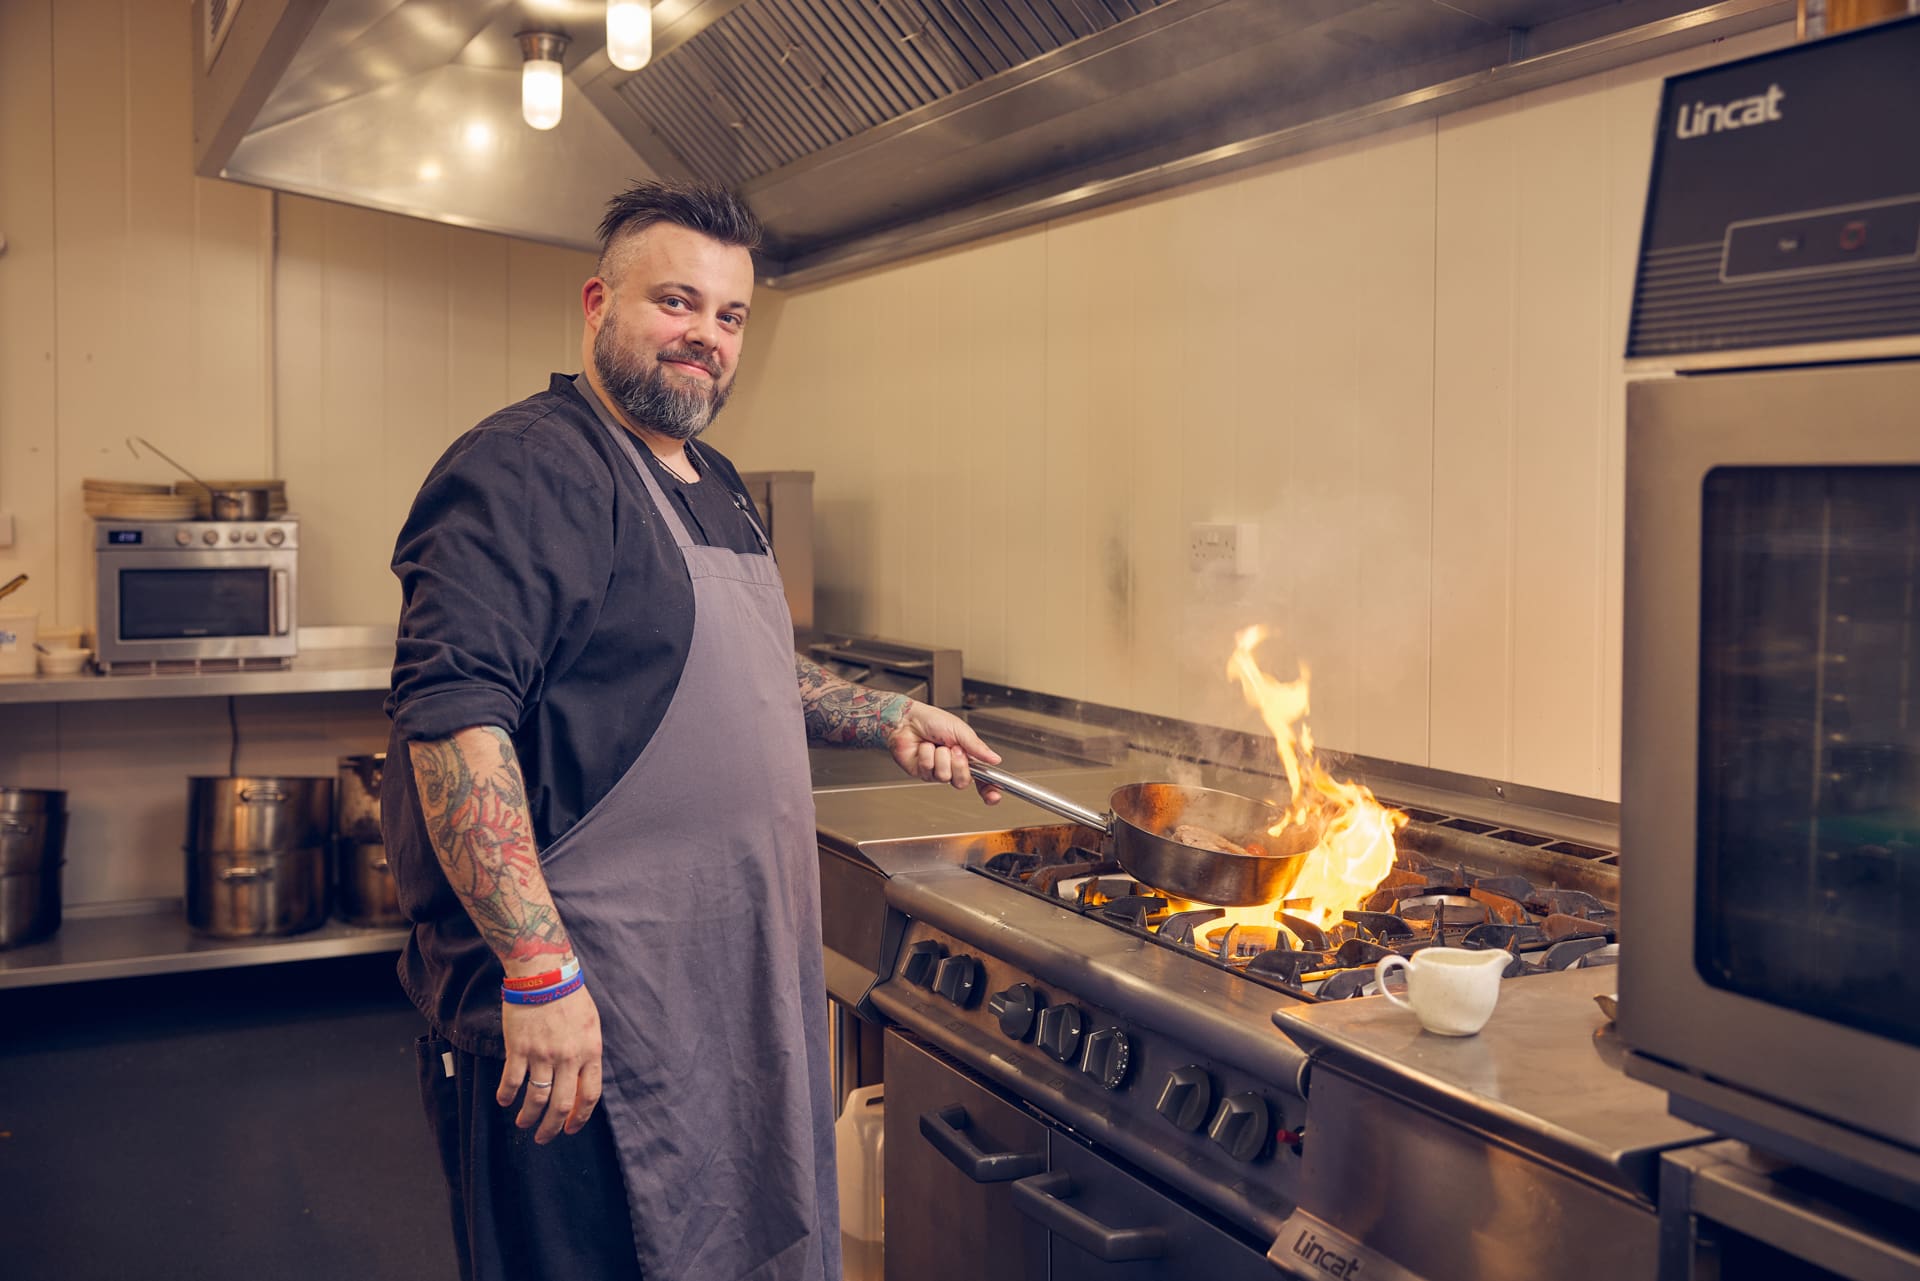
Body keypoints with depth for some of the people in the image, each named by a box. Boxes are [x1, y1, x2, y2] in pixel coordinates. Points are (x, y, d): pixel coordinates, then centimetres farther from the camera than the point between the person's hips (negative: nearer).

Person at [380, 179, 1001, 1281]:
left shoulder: (716, 486, 15)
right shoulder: (525, 468, -16)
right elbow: (452, 715, -26)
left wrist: (890, 718, 20)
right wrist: (539, 971, -30)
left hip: (735, 983, 10)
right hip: (583, 1020, -9)